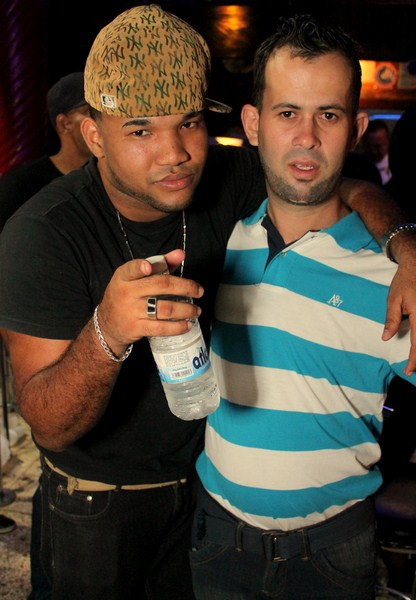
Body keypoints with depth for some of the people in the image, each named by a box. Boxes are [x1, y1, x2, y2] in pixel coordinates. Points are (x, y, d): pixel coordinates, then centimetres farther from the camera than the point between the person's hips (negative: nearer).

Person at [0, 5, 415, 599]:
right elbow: (49, 427, -29)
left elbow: (349, 187, -5)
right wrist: (107, 332, -49)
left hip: (204, 473, 4)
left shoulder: (223, 178, -16)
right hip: (97, 501, -3)